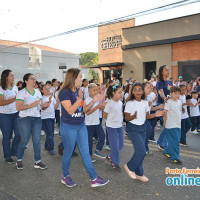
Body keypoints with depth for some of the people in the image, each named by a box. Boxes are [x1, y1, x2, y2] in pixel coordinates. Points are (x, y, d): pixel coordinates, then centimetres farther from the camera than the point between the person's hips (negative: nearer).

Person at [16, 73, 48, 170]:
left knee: (37, 140, 4)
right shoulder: (21, 93, -6)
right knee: (24, 140, 2)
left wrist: (44, 105, -9)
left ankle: (38, 162, 13)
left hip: (37, 118, 5)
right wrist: (32, 105, -22)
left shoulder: (38, 92, 11)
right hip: (25, 118, -4)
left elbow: (41, 105, 14)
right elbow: (18, 107, -14)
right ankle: (19, 160, 23)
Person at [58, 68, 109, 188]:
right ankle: (66, 177, 30)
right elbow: (70, 110, -23)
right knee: (68, 153, 9)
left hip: (81, 125, 7)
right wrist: (80, 98, -21)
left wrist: (94, 101, -2)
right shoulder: (65, 92, -15)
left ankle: (94, 179, 15)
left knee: (86, 153, 9)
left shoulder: (79, 91, 8)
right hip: (69, 127, -6)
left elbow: (84, 109, 10)